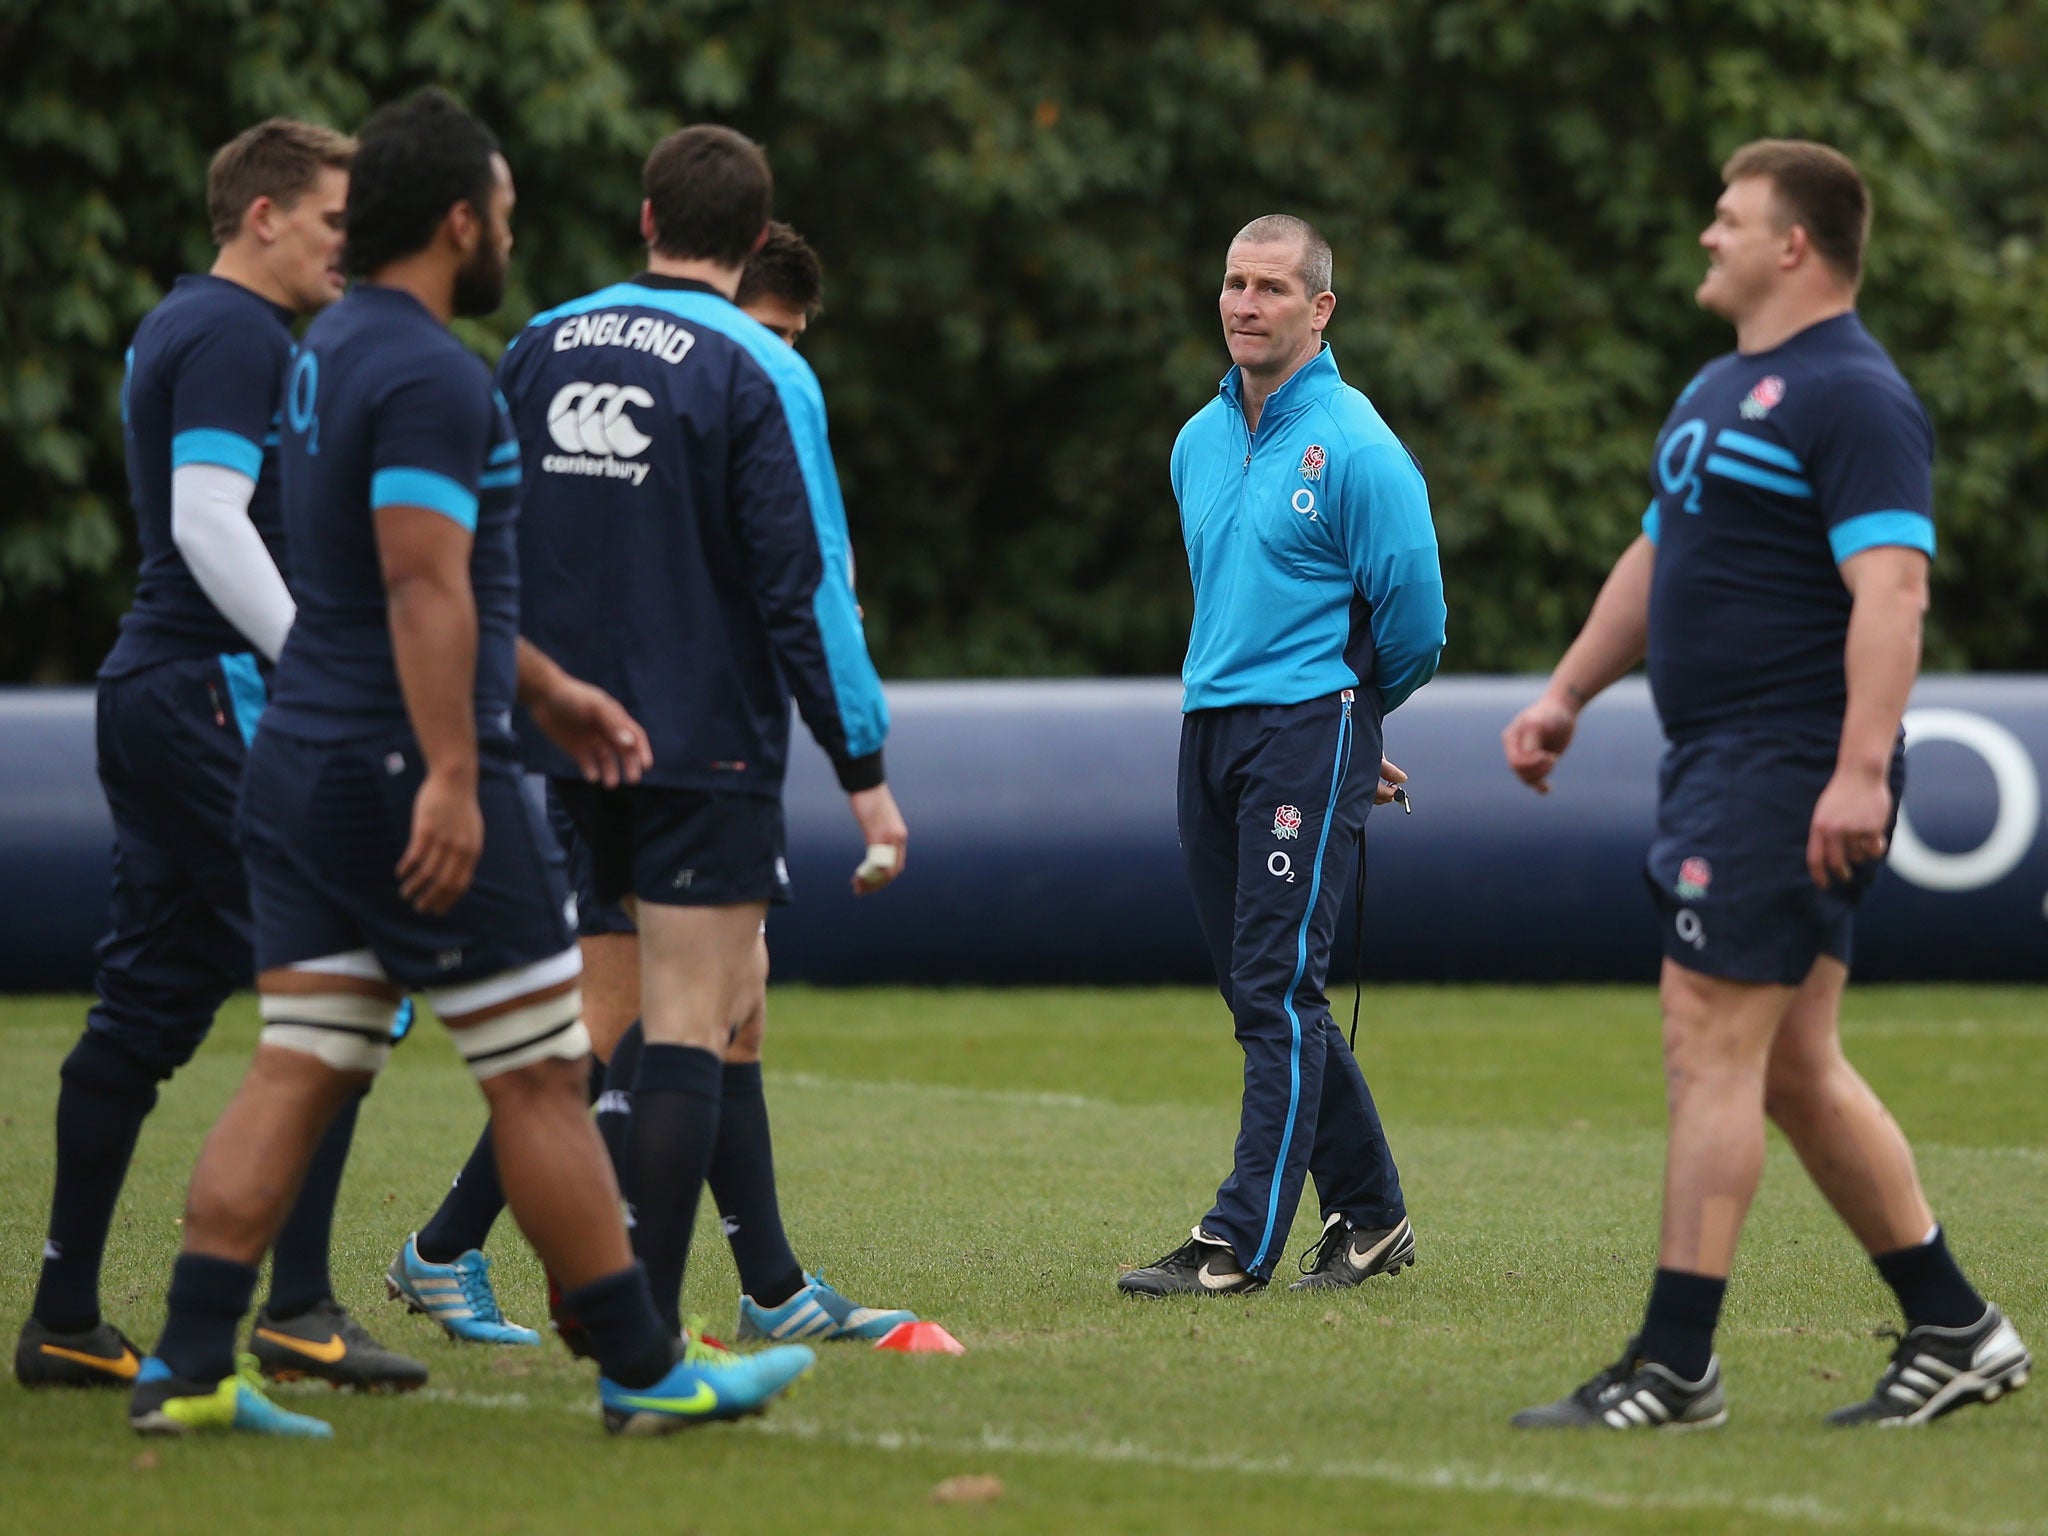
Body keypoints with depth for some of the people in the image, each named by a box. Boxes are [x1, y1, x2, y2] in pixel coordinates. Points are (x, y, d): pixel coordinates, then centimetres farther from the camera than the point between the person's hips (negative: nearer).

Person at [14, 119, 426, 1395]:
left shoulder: (181, 329, 21)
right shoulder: (236, 337, -11)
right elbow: (207, 520, -21)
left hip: (152, 693, 10)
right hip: (216, 696, -10)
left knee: (148, 1005, 8)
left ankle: (66, 1323, 7)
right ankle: (300, 1310, -10)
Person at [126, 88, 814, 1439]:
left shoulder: (334, 353, 17)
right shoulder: (428, 374, -15)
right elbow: (424, 587, -23)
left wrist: (548, 690, 33)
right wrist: (451, 776, -26)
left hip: (303, 765, 9)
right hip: (411, 772, -9)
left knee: (297, 1072, 5)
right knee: (542, 1076, -1)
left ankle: (189, 1371, -1)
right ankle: (644, 1372, 5)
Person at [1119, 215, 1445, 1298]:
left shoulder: (1356, 447, -9)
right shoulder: (1199, 442, 13)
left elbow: (1413, 620, -6)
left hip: (1308, 728, -8)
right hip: (1210, 724, 8)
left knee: (1277, 987, -11)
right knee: (1266, 993, 10)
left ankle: (1242, 1241, -13)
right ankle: (1368, 1212, 22)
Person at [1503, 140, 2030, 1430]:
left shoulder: (1853, 397, -13)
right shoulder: (1725, 389, 19)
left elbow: (1892, 590, -23)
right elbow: (1659, 555, 29)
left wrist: (1860, 768, -30)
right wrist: (1569, 695, 26)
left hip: (1788, 775, -10)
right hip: (1718, 765, 10)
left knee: (1711, 1047, -10)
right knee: (1795, 1072, 11)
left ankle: (1675, 1365, -7)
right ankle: (1956, 1333, 17)